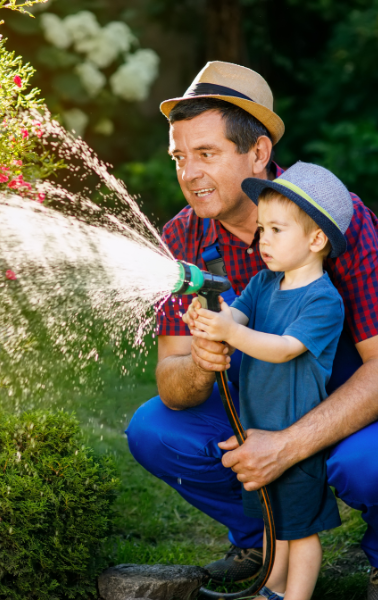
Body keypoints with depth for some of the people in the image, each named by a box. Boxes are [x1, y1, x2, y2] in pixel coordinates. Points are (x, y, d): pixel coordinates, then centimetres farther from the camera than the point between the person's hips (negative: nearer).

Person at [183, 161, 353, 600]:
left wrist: (230, 332, -40)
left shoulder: (324, 300, -19)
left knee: (300, 526, 5)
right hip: (257, 427, 8)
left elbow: (284, 348, -28)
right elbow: (237, 313, -9)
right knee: (272, 518, 22)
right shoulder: (264, 283, 5)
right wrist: (206, 319, -32)